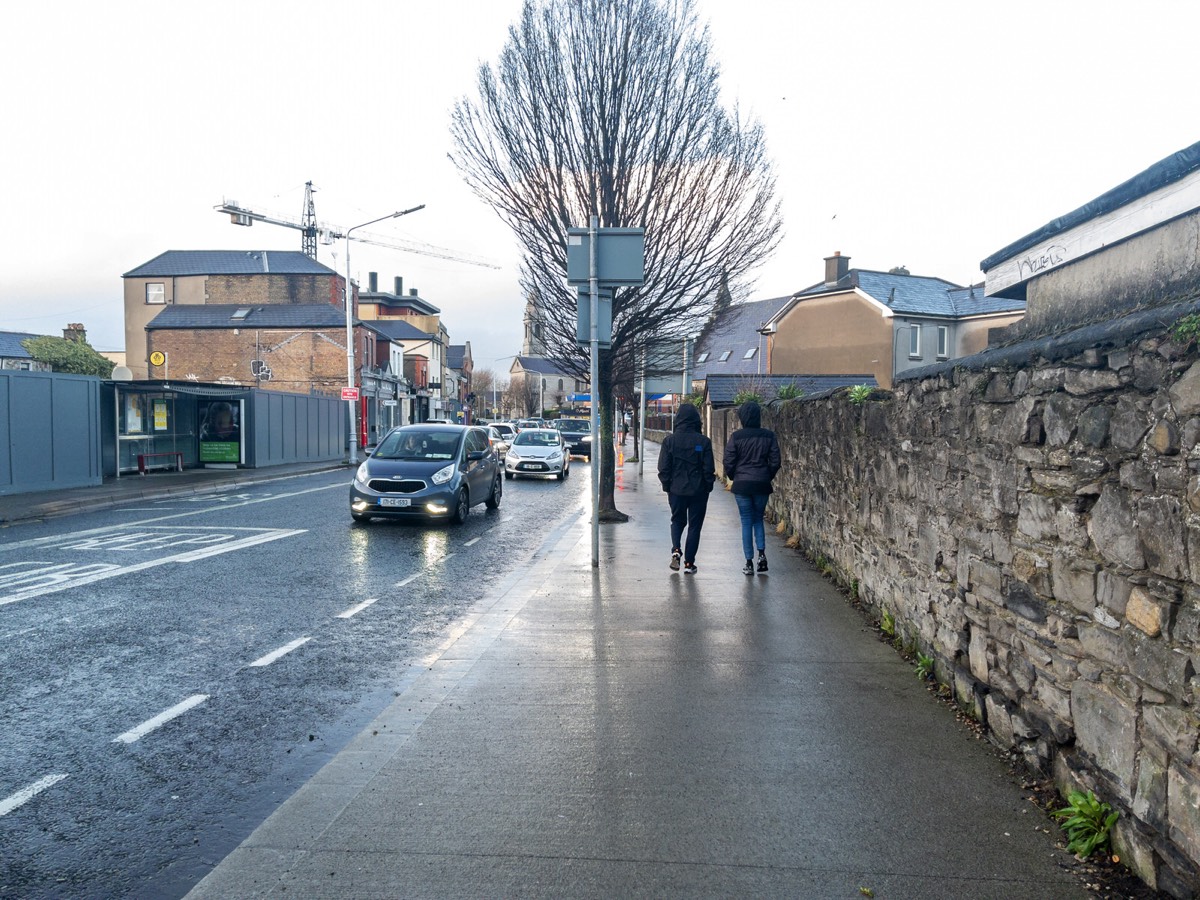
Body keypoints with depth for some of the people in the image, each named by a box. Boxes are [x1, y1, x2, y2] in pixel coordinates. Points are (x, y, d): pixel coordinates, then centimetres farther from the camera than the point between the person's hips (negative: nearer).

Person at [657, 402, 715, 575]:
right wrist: (708, 487, 7)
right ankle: (689, 563, 10)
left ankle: (676, 549, -3)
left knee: (677, 521, 21)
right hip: (698, 491, -1)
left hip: (676, 489, 1)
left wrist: (667, 486, 8)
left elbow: (663, 468, -4)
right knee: (694, 525, 10)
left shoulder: (670, 440, -6)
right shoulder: (703, 442, -10)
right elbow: (709, 469, -7)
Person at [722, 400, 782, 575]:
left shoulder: (736, 436, -8)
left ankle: (749, 562, 6)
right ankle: (762, 554, 3)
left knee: (746, 522, 6)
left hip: (742, 484, -2)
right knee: (758, 519, 19)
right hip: (762, 484, 2)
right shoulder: (769, 436, -2)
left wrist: (733, 477, 11)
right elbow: (775, 462, 0)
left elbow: (728, 462, -7)